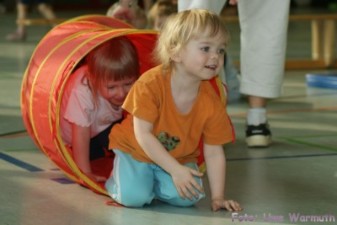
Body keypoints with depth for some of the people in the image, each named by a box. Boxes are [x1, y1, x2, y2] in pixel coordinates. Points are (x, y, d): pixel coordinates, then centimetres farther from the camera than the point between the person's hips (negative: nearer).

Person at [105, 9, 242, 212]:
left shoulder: (212, 103, -17)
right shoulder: (150, 84, -27)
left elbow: (214, 153, -10)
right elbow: (143, 135, -26)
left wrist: (218, 197, -16)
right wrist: (176, 170, -31)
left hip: (179, 158, 4)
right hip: (135, 151, -4)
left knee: (187, 197, -22)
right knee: (134, 196, -27)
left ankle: (150, 183, 8)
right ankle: (117, 179, 8)